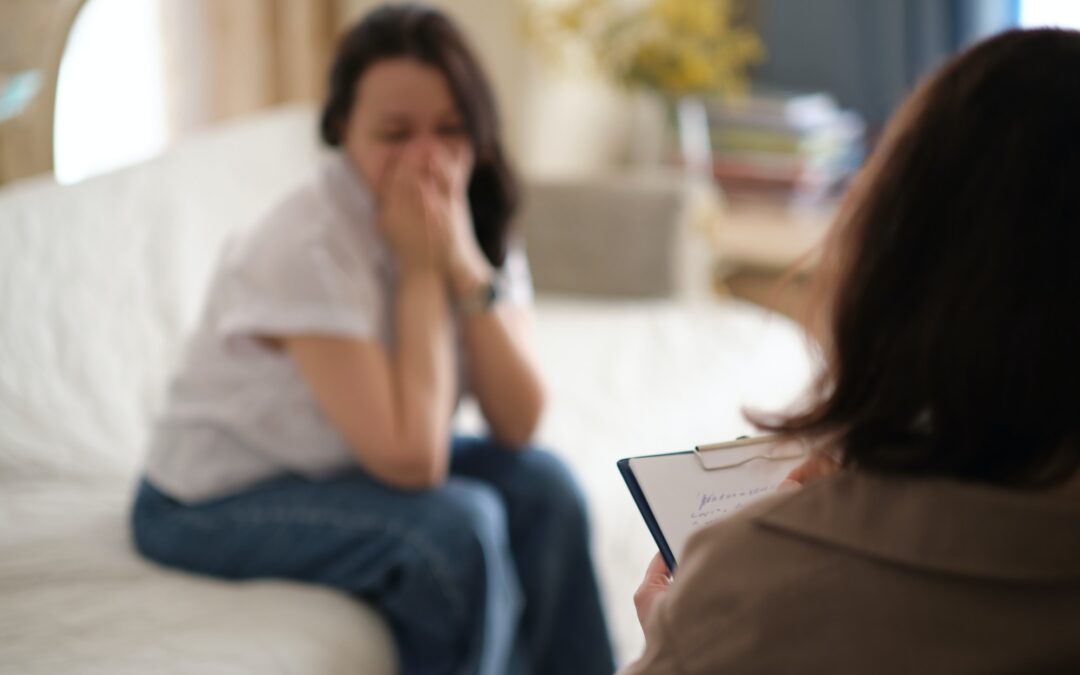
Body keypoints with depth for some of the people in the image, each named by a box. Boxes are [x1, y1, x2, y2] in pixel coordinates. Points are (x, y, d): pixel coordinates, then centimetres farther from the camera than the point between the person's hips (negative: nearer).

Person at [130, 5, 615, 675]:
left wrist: (464, 262, -24)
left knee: (542, 485, -13)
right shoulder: (309, 247, -28)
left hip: (352, 467, 7)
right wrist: (420, 266, -27)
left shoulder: (477, 219, -6)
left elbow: (519, 425, -14)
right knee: (457, 525, -26)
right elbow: (409, 459, -32)